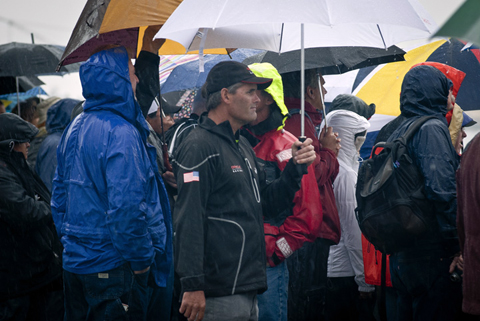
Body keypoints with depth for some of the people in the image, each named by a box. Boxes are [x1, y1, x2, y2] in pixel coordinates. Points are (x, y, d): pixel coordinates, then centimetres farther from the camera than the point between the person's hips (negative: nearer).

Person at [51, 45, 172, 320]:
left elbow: (60, 195, 16)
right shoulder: (121, 133, -18)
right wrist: (142, 260, -15)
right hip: (112, 267, -9)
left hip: (75, 263, 9)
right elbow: (127, 207, -25)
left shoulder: (76, 129, 10)